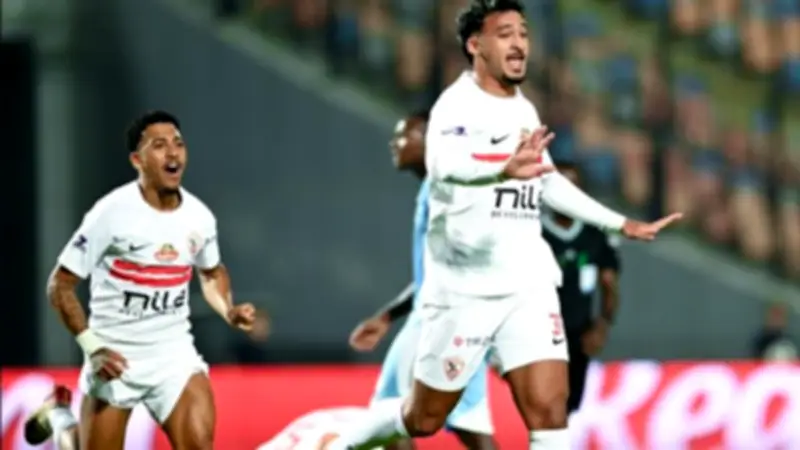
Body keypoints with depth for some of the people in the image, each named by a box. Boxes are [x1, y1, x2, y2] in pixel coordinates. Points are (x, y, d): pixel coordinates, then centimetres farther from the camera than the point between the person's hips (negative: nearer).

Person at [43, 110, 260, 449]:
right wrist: (92, 347, -20)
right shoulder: (112, 213, -16)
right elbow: (60, 285, -11)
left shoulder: (200, 217, -1)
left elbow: (212, 272, 21)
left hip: (174, 351, 3)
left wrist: (228, 311, 1)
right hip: (114, 358, -3)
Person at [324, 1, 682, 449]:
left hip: (529, 286, 5)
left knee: (549, 412, -10)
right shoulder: (458, 106, -14)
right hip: (463, 289, -5)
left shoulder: (524, 110, 9)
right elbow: (443, 164, -38)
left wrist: (620, 223, 31)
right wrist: (503, 169, -58)